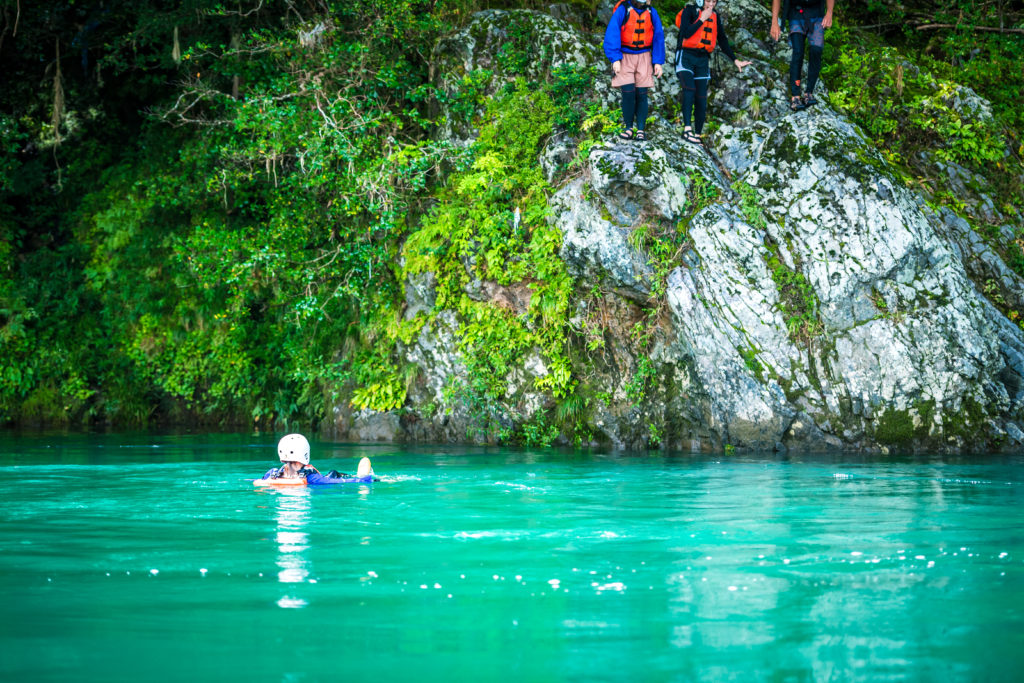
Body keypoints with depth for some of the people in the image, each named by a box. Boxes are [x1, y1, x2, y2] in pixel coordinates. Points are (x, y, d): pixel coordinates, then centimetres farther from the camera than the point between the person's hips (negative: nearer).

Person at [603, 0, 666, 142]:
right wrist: (615, 59, -22)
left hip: (643, 57, 2)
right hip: (624, 56, -2)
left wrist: (658, 62, -2)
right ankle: (629, 128, -1)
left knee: (641, 93, -4)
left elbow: (658, 38, 4)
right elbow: (612, 34, -16)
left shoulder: (651, 13, -2)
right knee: (628, 92, -14)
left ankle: (641, 130, 0)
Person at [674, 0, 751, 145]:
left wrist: (735, 60, 16)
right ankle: (687, 129, -32)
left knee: (701, 99, 1)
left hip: (702, 60, 5)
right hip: (686, 56, -5)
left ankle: (697, 134, 8)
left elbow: (722, 40, 20)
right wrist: (702, 19, -13)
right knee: (689, 89, -26)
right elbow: (686, 33, -17)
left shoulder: (715, 16, 13)